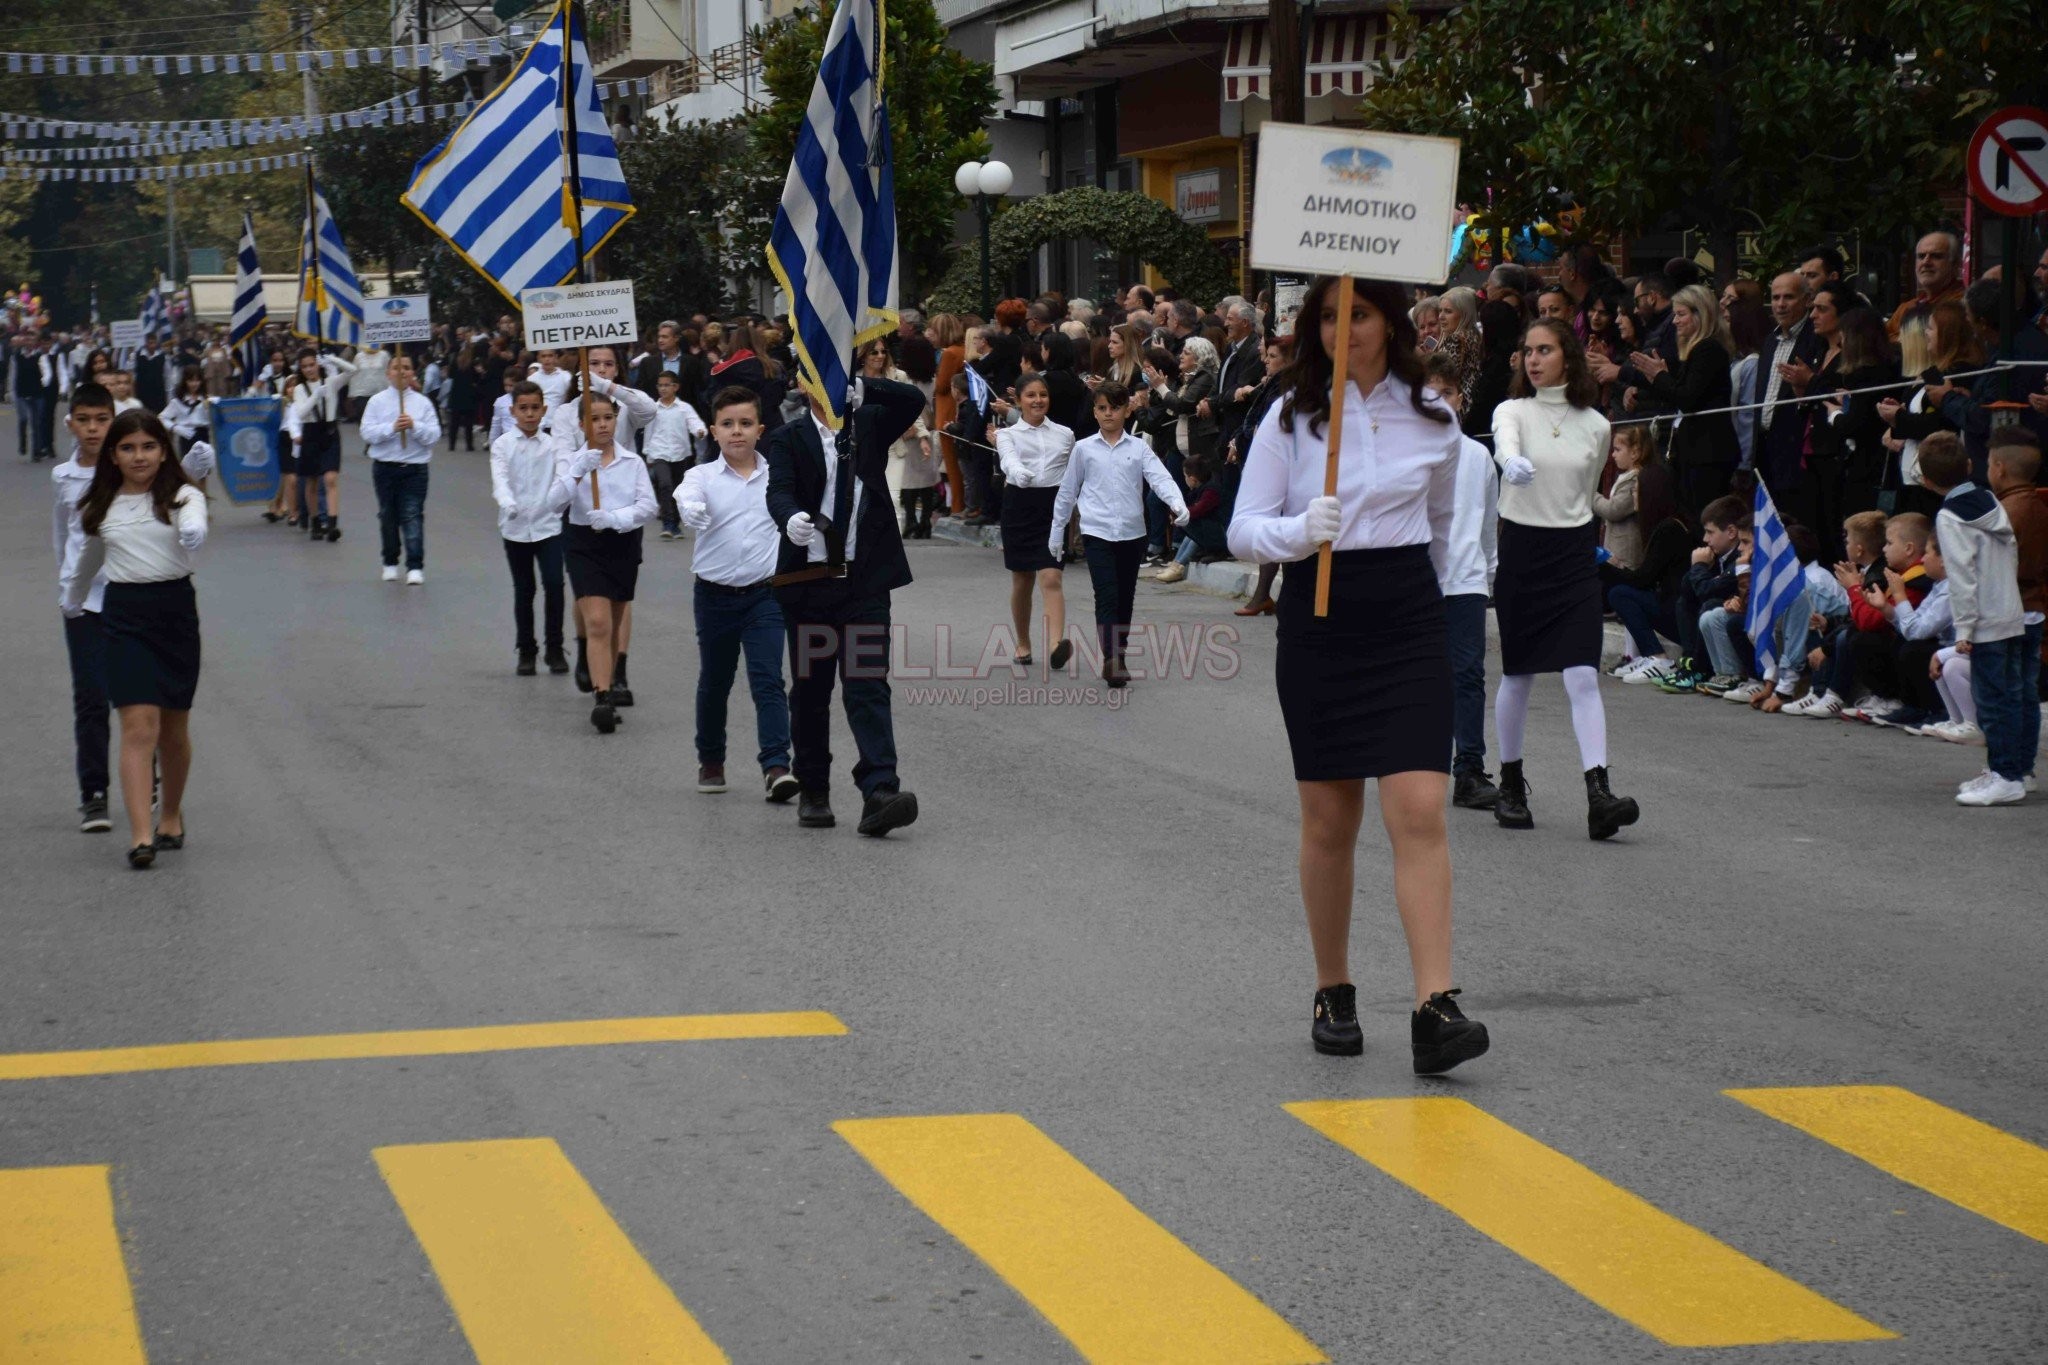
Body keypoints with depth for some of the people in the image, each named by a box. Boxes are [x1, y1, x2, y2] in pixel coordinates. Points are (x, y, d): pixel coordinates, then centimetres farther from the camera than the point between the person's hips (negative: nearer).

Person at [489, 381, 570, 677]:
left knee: (554, 585, -9)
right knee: (523, 590, 7)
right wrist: (508, 504, -34)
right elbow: (500, 480, -15)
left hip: (548, 524, 0)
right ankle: (526, 651, 18)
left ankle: (555, 649, 3)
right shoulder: (502, 445, -1)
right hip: (515, 527, 0)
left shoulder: (552, 445, 4)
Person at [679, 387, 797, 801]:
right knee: (714, 683, 14)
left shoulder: (779, 476, -1)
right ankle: (711, 761, 32)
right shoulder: (702, 476, -6)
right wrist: (693, 511, -49)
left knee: (768, 681, -11)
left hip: (764, 594, 0)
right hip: (715, 595, 1)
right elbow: (690, 505, -27)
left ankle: (776, 766, -16)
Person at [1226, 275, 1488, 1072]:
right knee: (1329, 821, 7)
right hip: (1318, 621, 0)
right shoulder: (1290, 417, 0)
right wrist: (1300, 530, -24)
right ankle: (1332, 994, 22)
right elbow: (1243, 531, -5)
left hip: (1407, 622, 0)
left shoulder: (1432, 420, 4)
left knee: (1419, 812, -11)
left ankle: (1435, 1007, -16)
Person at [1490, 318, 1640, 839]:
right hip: (1521, 547, -1)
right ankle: (1511, 785, 26)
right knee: (1517, 676, 9)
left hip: (1575, 553, 1)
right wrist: (1513, 463, -51)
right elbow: (1505, 447, -29)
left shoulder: (1595, 426, 4)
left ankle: (1598, 796, -18)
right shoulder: (1513, 412, -4)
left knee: (1583, 677, -10)